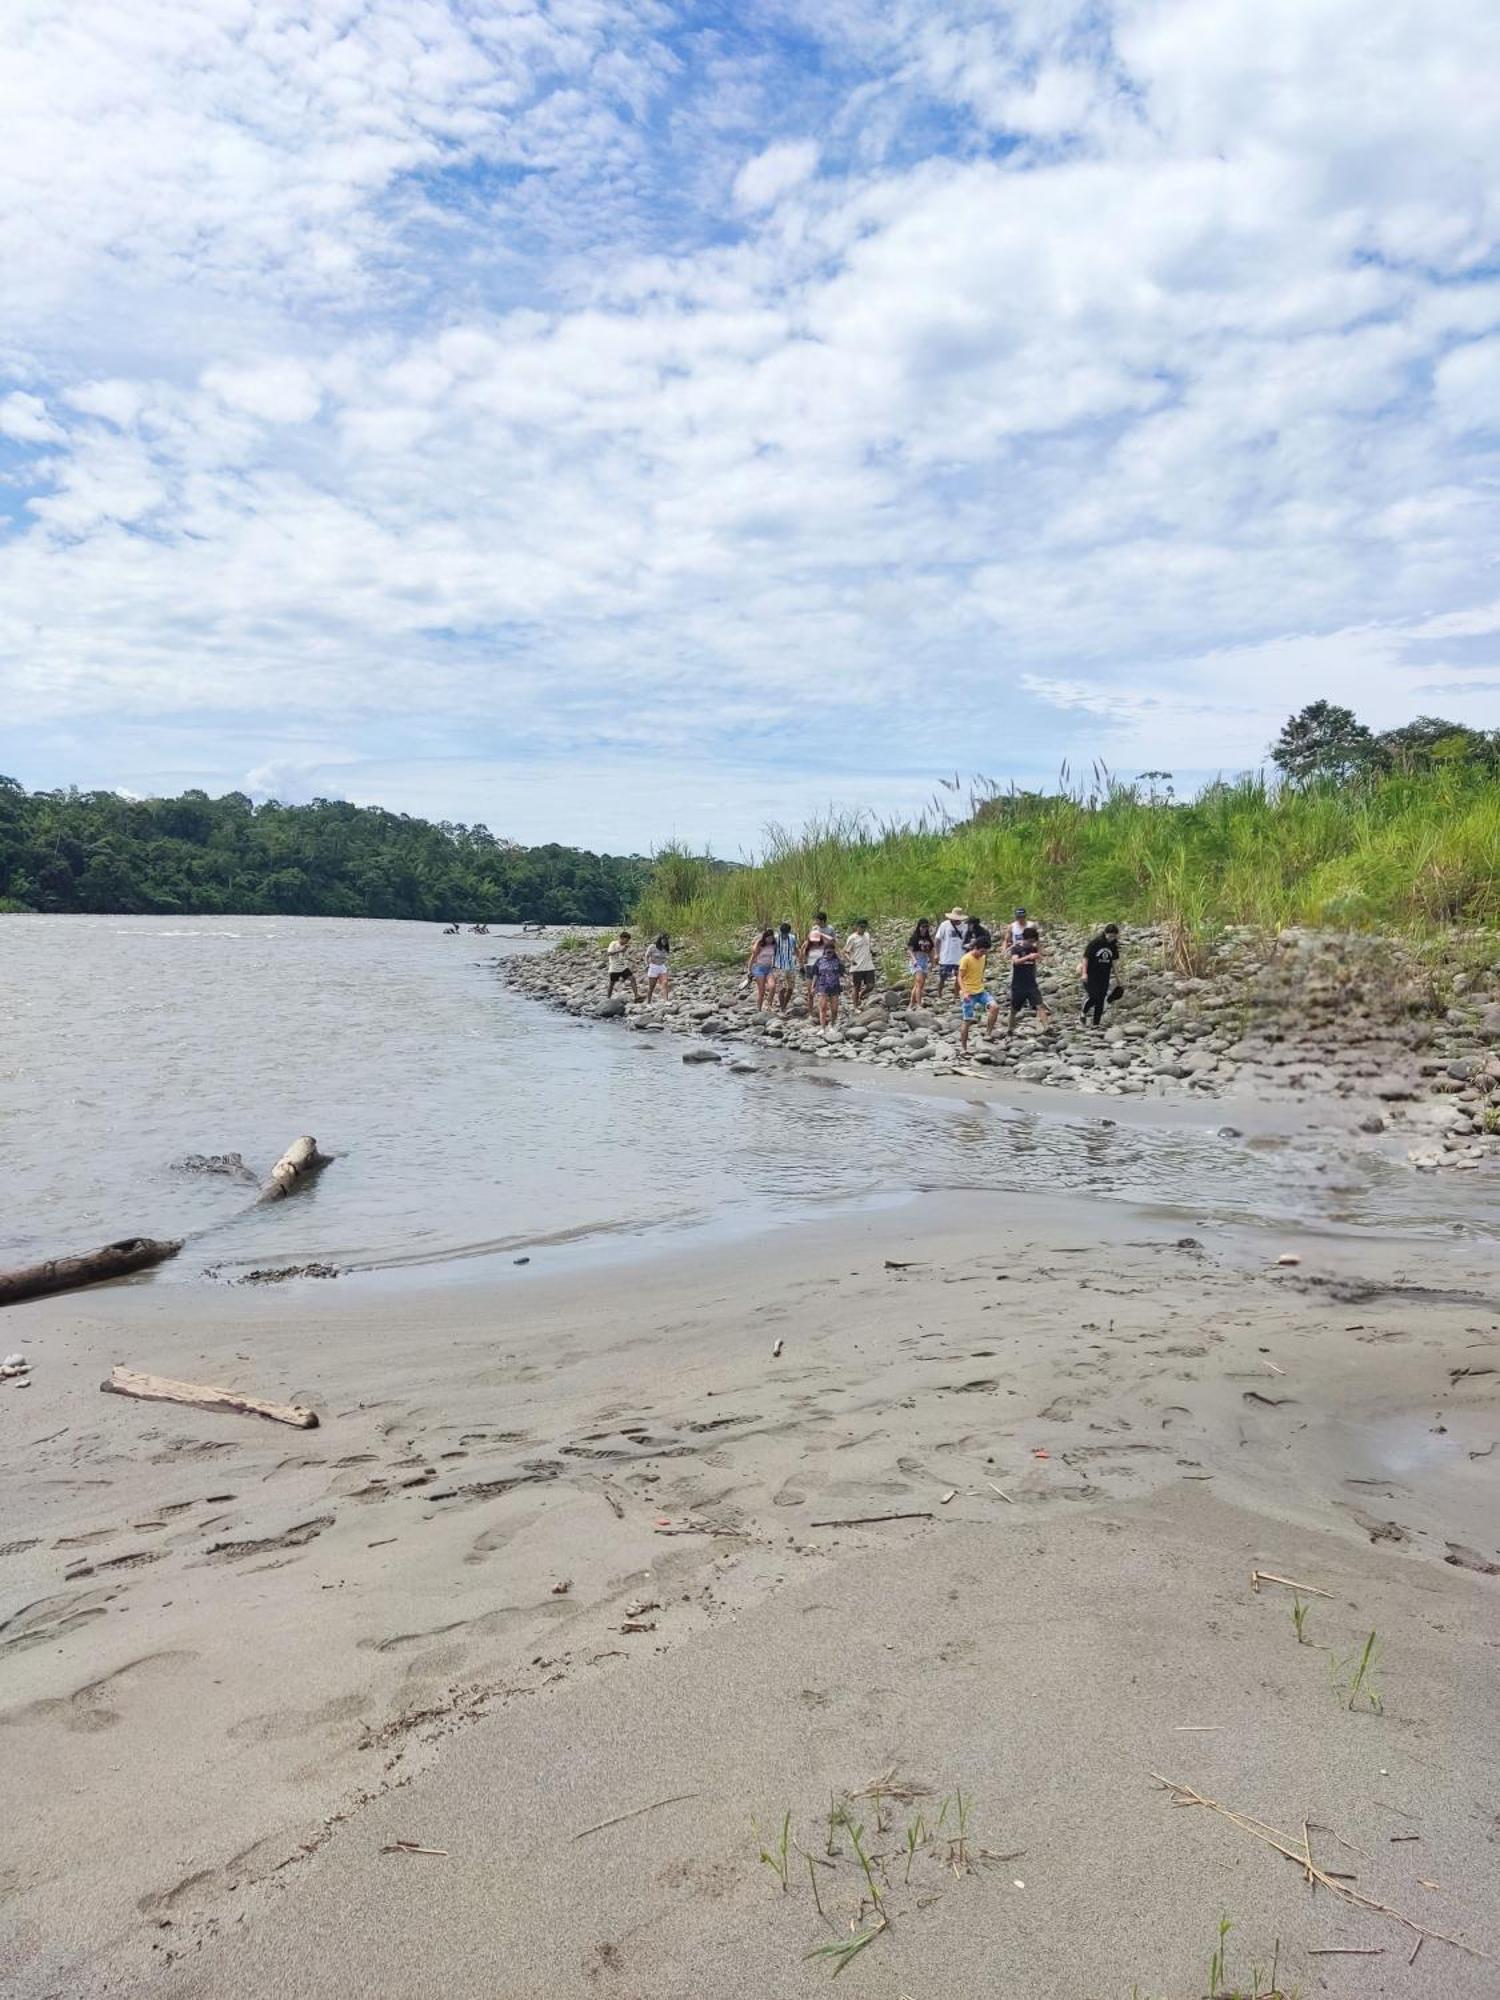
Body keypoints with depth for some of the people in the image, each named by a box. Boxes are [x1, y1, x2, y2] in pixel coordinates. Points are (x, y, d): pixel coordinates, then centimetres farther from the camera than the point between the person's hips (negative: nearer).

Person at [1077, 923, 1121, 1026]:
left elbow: (1115, 960, 13)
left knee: (1101, 999, 4)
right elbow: (1085, 957, -12)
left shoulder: (1113, 945, 2)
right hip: (1091, 975, -5)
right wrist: (1084, 973, -16)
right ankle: (1084, 1013, 16)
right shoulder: (1094, 943, -14)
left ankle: (1096, 1023, 12)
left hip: (1104, 976, 5)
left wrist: (1114, 973, 13)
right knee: (1093, 997, -13)